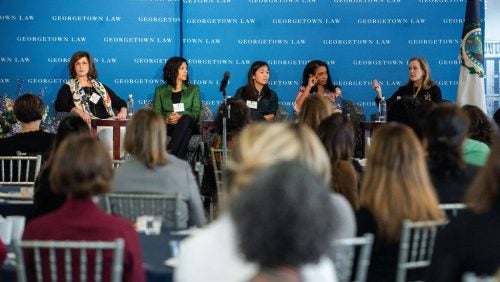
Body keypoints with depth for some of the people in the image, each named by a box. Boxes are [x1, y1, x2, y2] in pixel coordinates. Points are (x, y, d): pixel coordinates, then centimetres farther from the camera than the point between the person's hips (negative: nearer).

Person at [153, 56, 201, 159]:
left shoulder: (194, 89, 23)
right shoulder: (160, 90, 22)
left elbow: (196, 113, 7)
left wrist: (180, 117, -14)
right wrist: (166, 119, -15)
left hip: (188, 124, 1)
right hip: (167, 126, -1)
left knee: (186, 119, -38)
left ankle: (169, 153, -52)